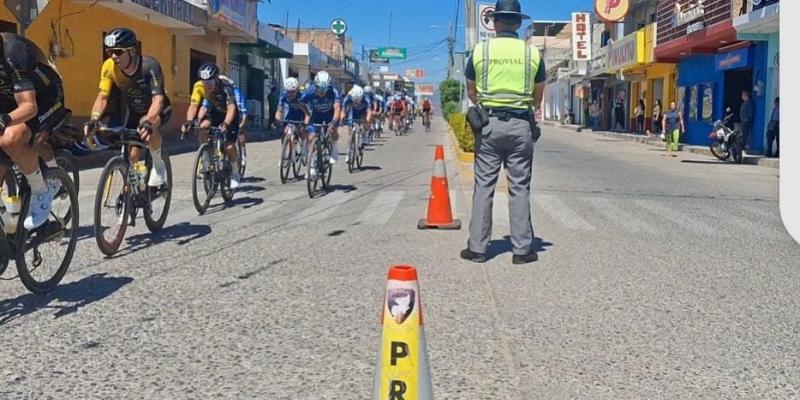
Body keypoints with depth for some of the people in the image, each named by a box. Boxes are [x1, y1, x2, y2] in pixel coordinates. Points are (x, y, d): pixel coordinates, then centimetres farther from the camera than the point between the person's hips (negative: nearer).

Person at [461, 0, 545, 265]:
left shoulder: (480, 50, -1)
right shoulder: (533, 53, 1)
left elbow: (471, 92, 9)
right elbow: (538, 97, 10)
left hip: (489, 123, 0)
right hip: (521, 125, 0)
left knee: (484, 186, 4)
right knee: (520, 188, 5)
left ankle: (477, 248, 6)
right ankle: (522, 249, 7)